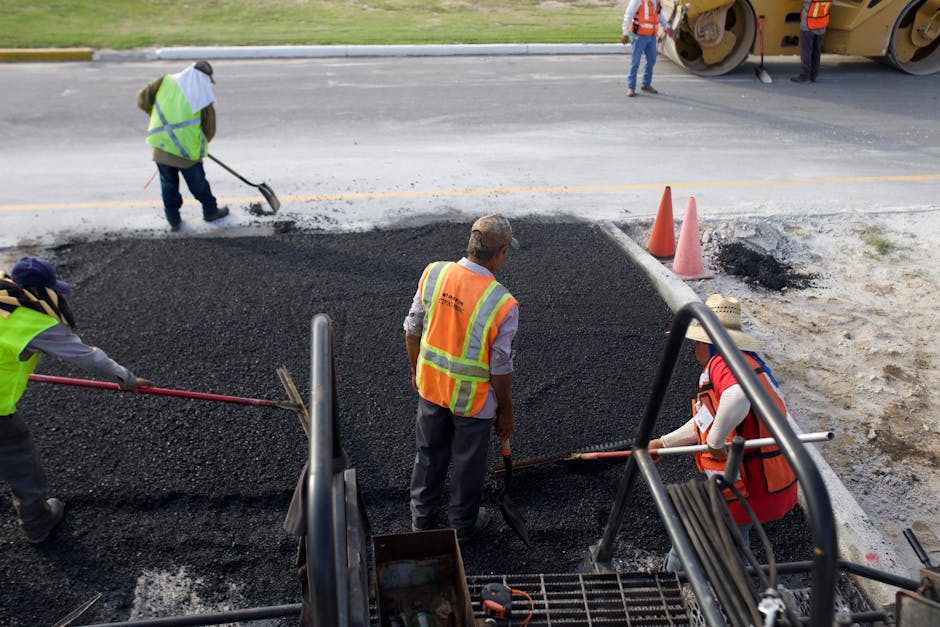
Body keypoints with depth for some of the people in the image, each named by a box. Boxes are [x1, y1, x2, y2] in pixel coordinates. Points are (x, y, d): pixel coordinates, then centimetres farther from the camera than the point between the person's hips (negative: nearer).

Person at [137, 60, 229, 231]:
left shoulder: (166, 81, 0)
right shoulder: (204, 96, -5)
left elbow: (143, 98, 4)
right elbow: (210, 130, 0)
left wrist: (155, 114, 22)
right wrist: (200, 145, 19)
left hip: (161, 146, 2)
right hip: (187, 151, -2)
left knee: (168, 184, 16)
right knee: (197, 182, 17)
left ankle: (173, 220, 23)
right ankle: (211, 211, 35)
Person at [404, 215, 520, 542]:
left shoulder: (433, 273, -14)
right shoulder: (502, 305, -27)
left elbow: (412, 330, -2)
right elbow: (500, 369, -18)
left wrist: (417, 370, 15)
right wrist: (506, 412, -1)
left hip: (430, 385, 4)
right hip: (473, 398, -4)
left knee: (429, 453, 25)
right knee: (468, 464, 20)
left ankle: (421, 518, 45)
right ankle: (462, 525, 42)